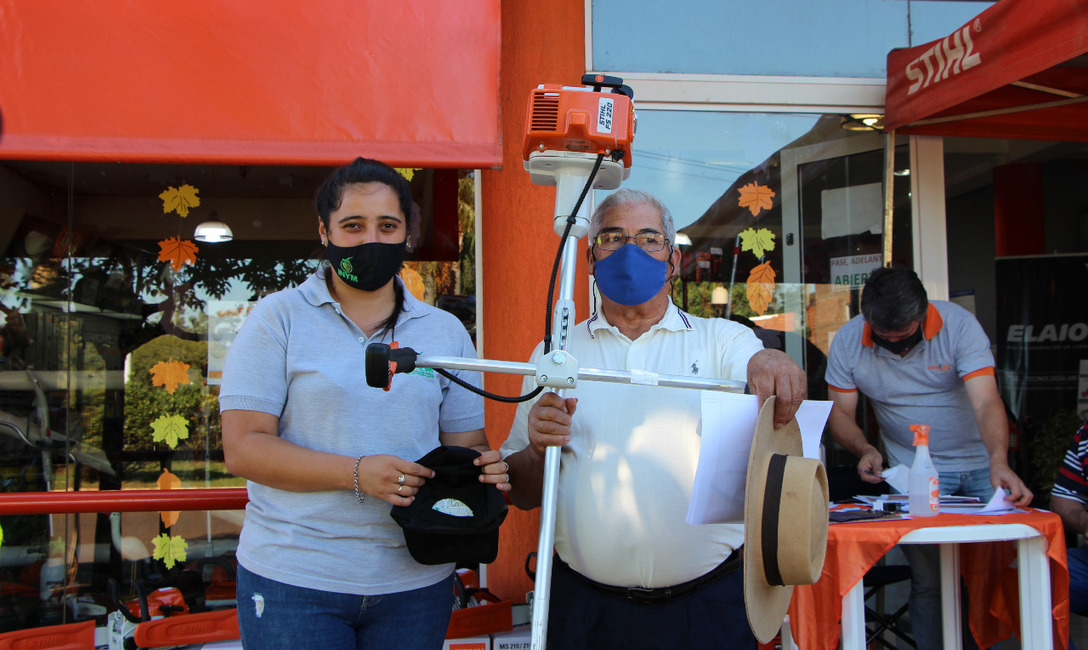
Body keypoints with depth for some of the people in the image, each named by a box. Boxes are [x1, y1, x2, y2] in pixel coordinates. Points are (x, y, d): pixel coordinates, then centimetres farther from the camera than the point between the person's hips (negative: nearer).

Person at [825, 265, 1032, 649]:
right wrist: (865, 450, -23)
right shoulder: (847, 342, -11)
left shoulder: (958, 324, -17)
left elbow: (986, 403, -27)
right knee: (929, 580, -7)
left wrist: (999, 463, -43)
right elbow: (841, 413, -3)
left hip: (980, 464, 0)